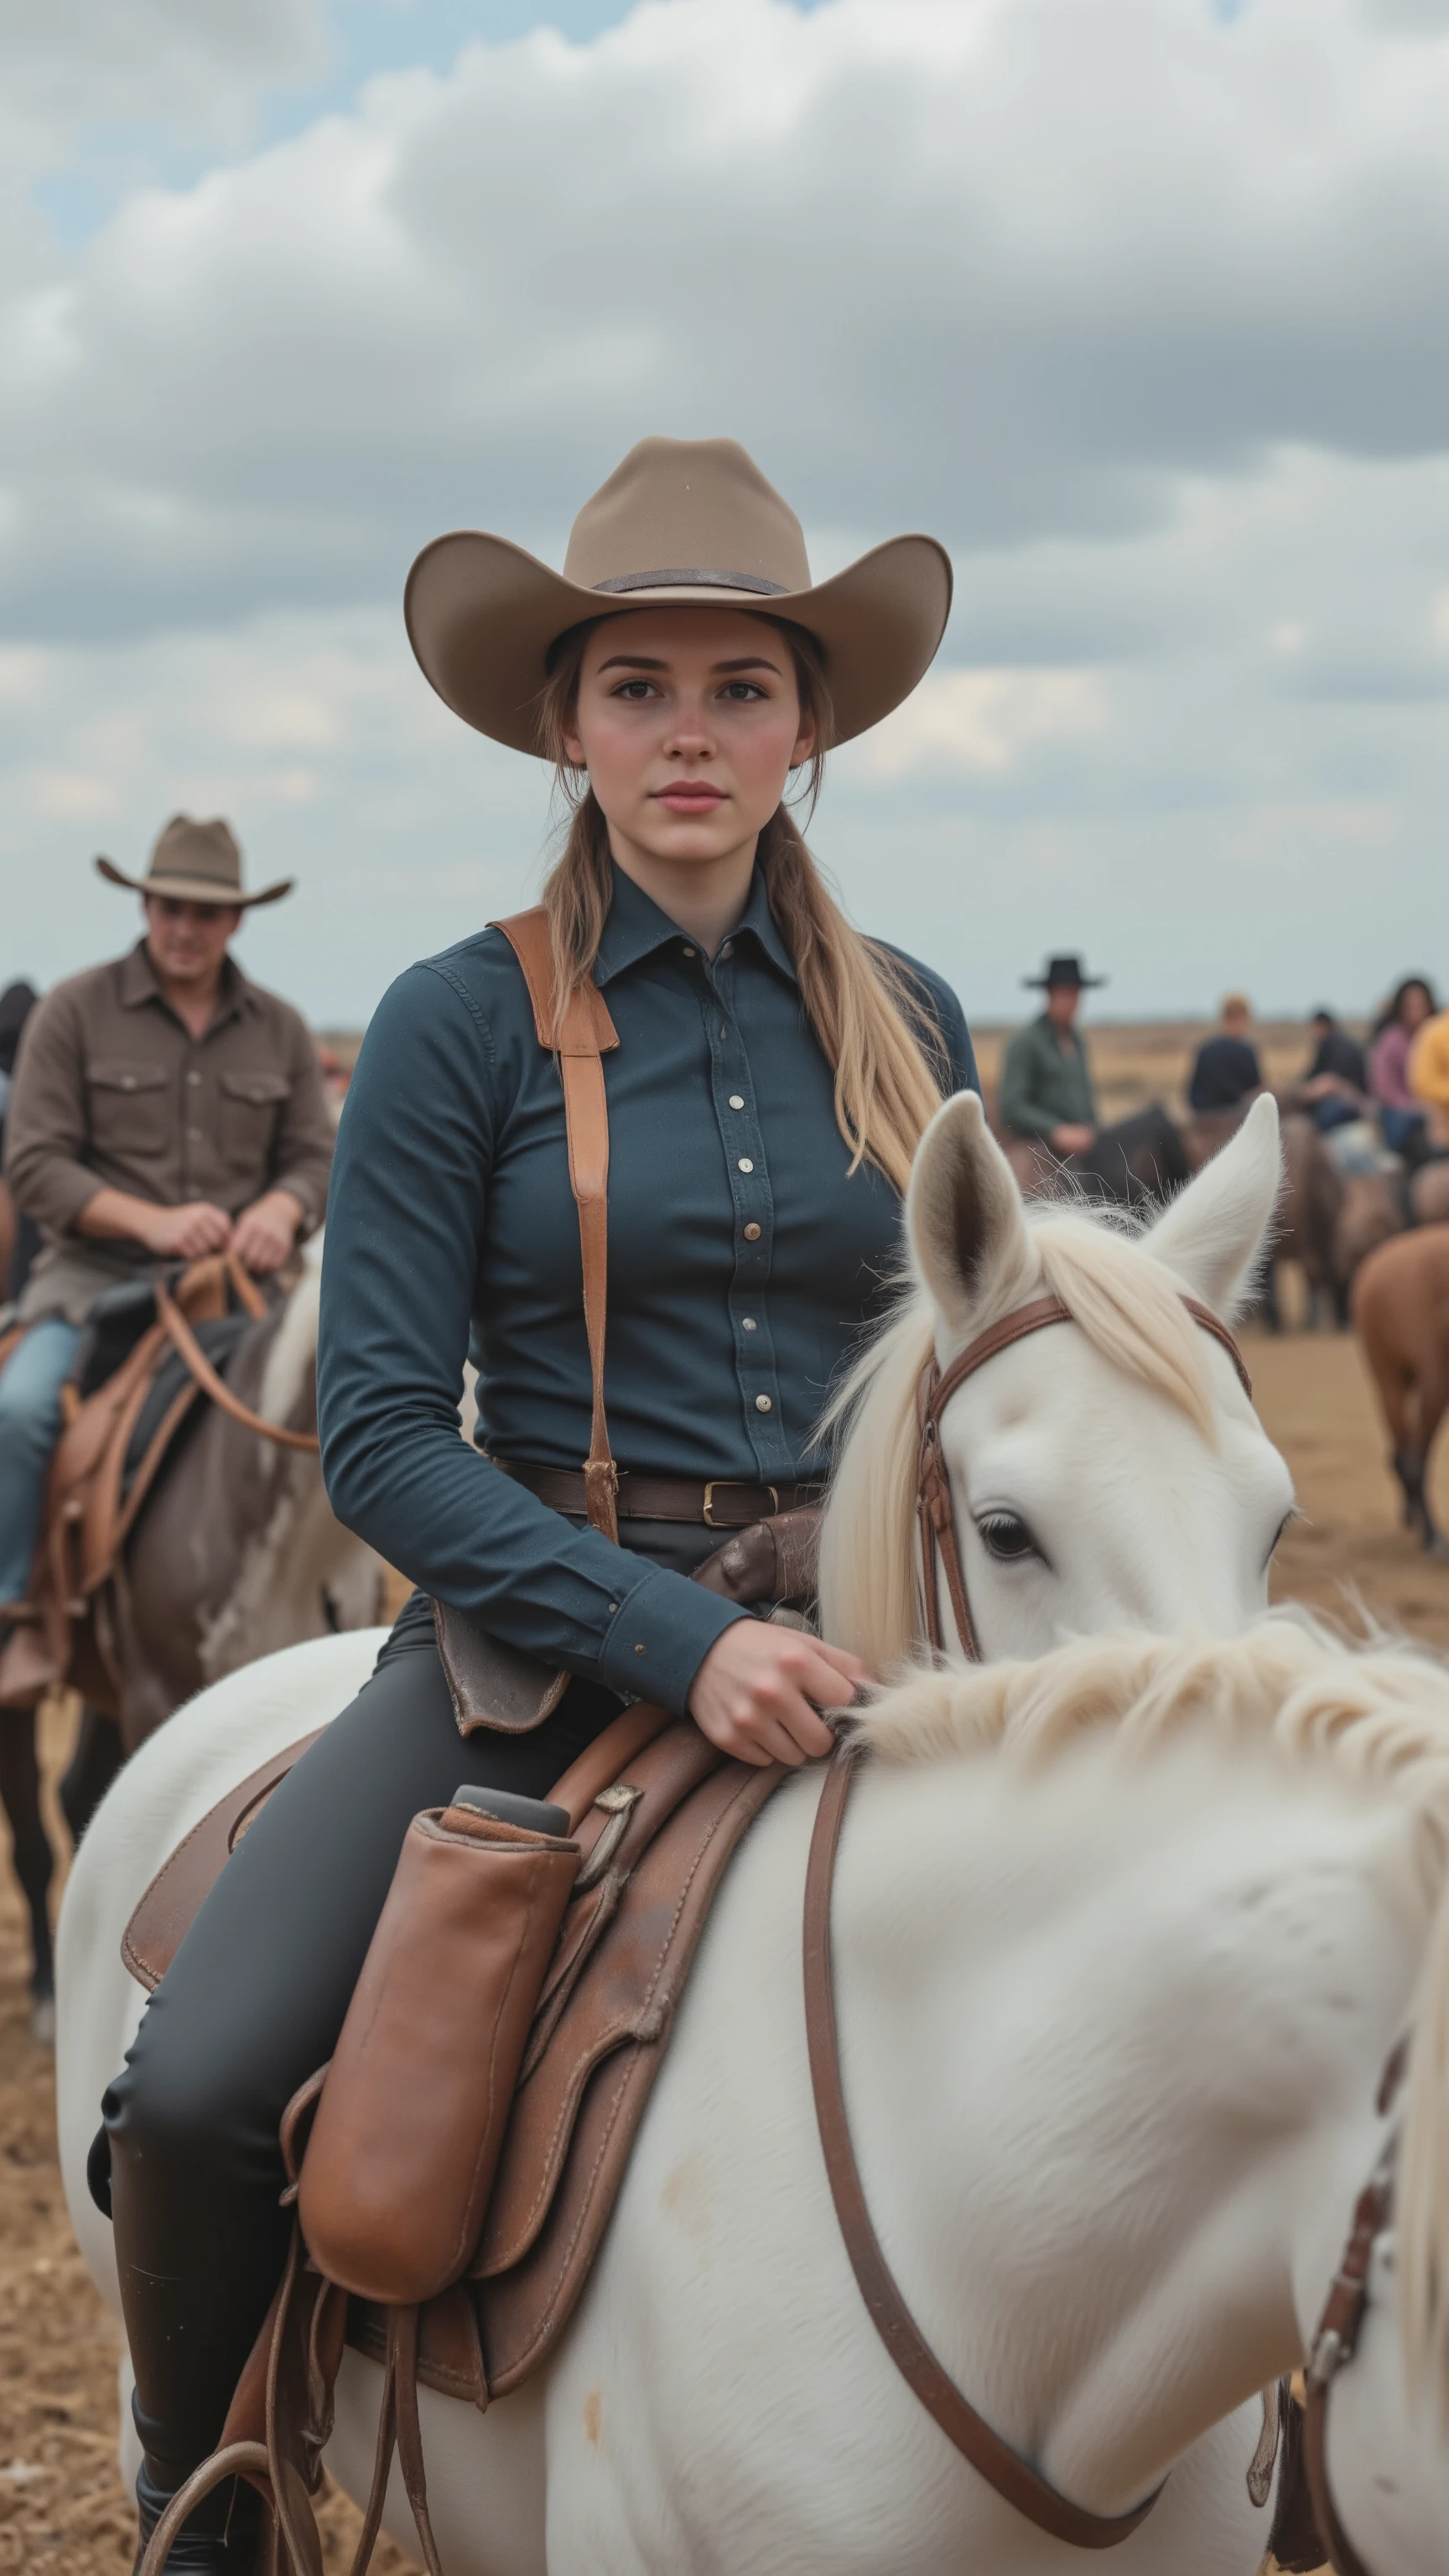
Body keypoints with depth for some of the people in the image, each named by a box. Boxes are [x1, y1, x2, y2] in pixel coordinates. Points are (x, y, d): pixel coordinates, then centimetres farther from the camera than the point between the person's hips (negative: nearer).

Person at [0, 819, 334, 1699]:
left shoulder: (280, 1029, 12)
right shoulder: (75, 1012, 1)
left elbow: (317, 1156, 11)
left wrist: (280, 1210, -14)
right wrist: (151, 1222, -18)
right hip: (99, 1276, -3)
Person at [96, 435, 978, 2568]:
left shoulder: (908, 1025, 8)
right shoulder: (465, 1025, -3)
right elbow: (384, 1439, -8)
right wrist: (681, 1642, -21)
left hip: (852, 1651, 4)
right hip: (543, 1648, -3)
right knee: (193, 2092, -22)